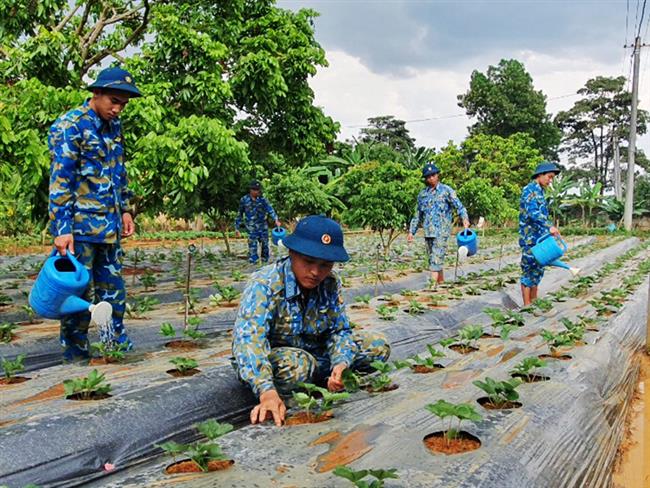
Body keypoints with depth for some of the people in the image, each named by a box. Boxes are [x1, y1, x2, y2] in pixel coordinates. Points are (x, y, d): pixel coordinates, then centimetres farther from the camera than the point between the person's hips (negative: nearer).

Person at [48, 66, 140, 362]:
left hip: (109, 226, 7)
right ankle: (75, 355, 14)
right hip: (79, 226, -7)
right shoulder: (70, 126, -11)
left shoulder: (114, 126, 12)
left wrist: (125, 209, 18)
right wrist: (62, 229, -19)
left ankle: (118, 344, 25)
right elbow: (59, 181, -16)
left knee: (113, 288, 13)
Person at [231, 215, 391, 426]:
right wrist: (267, 391, -55)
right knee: (295, 364, -40)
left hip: (315, 354, 5)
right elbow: (248, 338, -39)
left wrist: (340, 365, -27)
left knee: (378, 346, -6)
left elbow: (339, 331, -3)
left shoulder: (331, 284, -8)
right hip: (270, 359, -5)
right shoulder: (264, 285, -26)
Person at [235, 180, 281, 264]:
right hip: (252, 228, -2)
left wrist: (276, 219, -30)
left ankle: (265, 262, 26)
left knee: (265, 245, 10)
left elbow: (270, 209, -13)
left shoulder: (262, 199, 0)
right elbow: (240, 214, 6)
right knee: (252, 247, -5)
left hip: (263, 227, 2)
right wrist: (237, 228, 6)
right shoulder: (244, 200, -2)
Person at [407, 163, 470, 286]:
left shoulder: (446, 190, 0)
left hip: (441, 231, -6)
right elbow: (417, 215, 20)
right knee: (433, 259, 9)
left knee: (436, 258, -13)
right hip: (428, 232, 6)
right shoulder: (422, 194, 14)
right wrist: (411, 231, 16)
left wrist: (465, 218, -27)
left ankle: (433, 284, -17)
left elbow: (458, 206, -9)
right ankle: (441, 282, 21)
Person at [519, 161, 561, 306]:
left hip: (539, 238, 10)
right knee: (529, 271, -5)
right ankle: (527, 306, 0)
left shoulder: (539, 191, 17)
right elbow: (532, 212, -25)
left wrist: (548, 228, 17)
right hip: (530, 238, -10)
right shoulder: (530, 189, -12)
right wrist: (549, 226, -32)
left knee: (537, 271, 13)